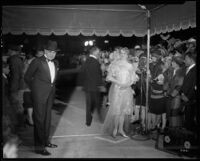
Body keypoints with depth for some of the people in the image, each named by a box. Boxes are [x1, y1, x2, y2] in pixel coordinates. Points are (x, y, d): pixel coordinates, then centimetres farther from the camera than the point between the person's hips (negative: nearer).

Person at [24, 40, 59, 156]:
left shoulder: (54, 64, 12)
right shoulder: (37, 62, -7)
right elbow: (27, 77, -1)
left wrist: (52, 88, 12)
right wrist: (34, 89, 5)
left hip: (50, 94, 7)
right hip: (39, 94, -7)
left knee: (47, 118, 15)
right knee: (39, 119, -3)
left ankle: (45, 141, 28)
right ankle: (39, 147, 2)